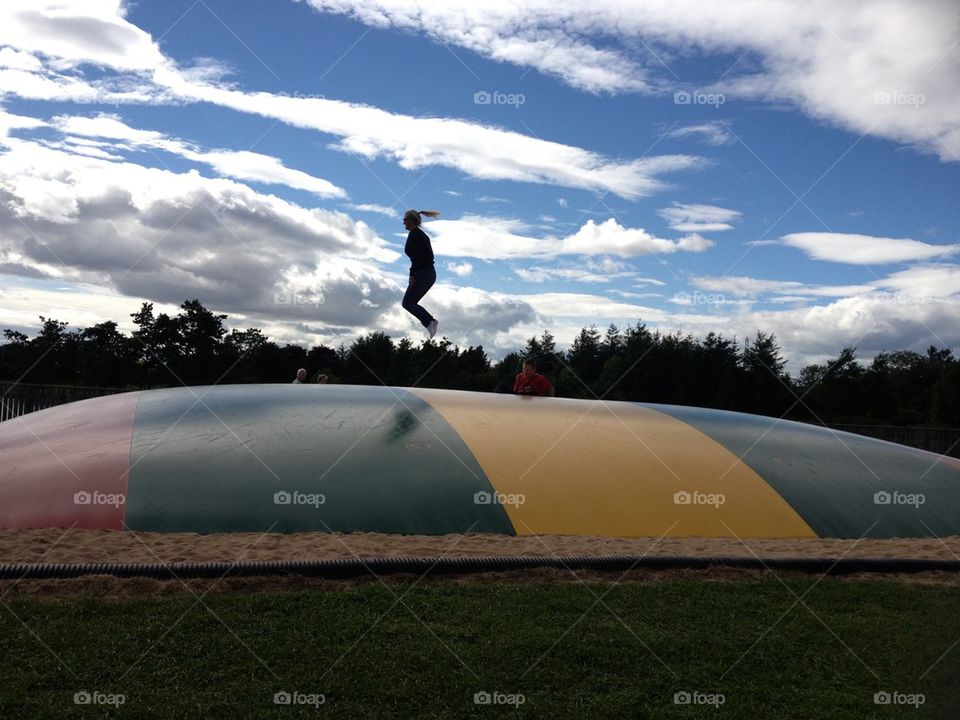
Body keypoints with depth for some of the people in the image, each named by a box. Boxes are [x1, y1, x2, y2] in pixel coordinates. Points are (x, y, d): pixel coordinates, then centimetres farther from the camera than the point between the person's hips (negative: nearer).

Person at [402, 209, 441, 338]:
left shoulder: (414, 234, -10)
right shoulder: (422, 235, 20)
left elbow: (416, 255, -20)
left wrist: (412, 274, -19)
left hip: (422, 273, -10)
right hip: (430, 273, 10)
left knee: (407, 303, -5)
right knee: (411, 303, 12)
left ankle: (429, 322, -13)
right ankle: (430, 321, 2)